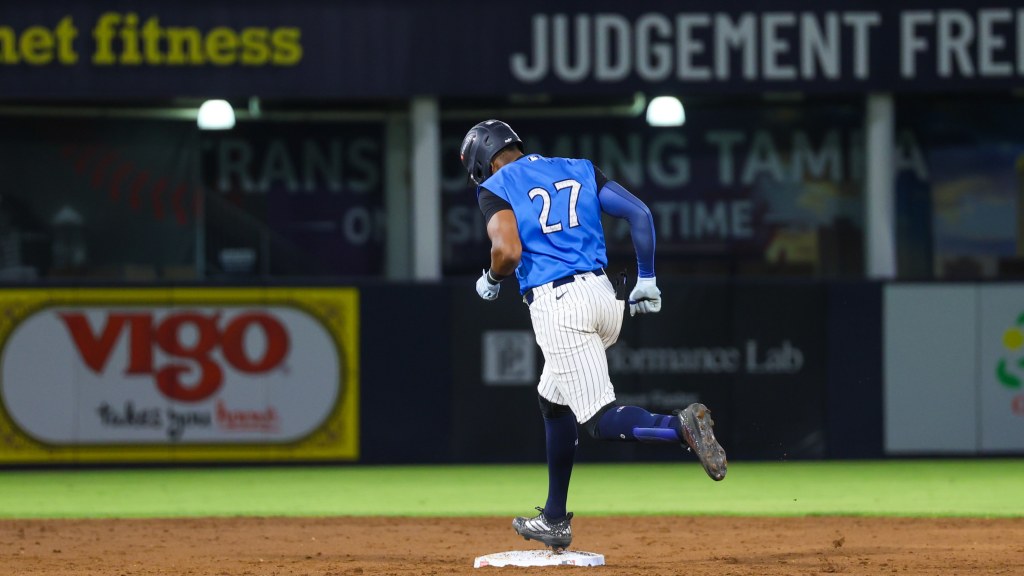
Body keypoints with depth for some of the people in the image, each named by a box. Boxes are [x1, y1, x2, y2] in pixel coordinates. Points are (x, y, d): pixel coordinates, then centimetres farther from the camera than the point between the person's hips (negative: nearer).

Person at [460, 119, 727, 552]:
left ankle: (680, 426, -37)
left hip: (557, 307, -7)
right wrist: (646, 280, 14)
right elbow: (640, 213, 8)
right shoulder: (577, 170, 17)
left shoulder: (495, 189, 1)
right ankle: (555, 521, 29)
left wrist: (491, 280, 6)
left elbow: (507, 250, -16)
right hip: (603, 294, 7)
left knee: (602, 420, -9)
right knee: (553, 398, 25)